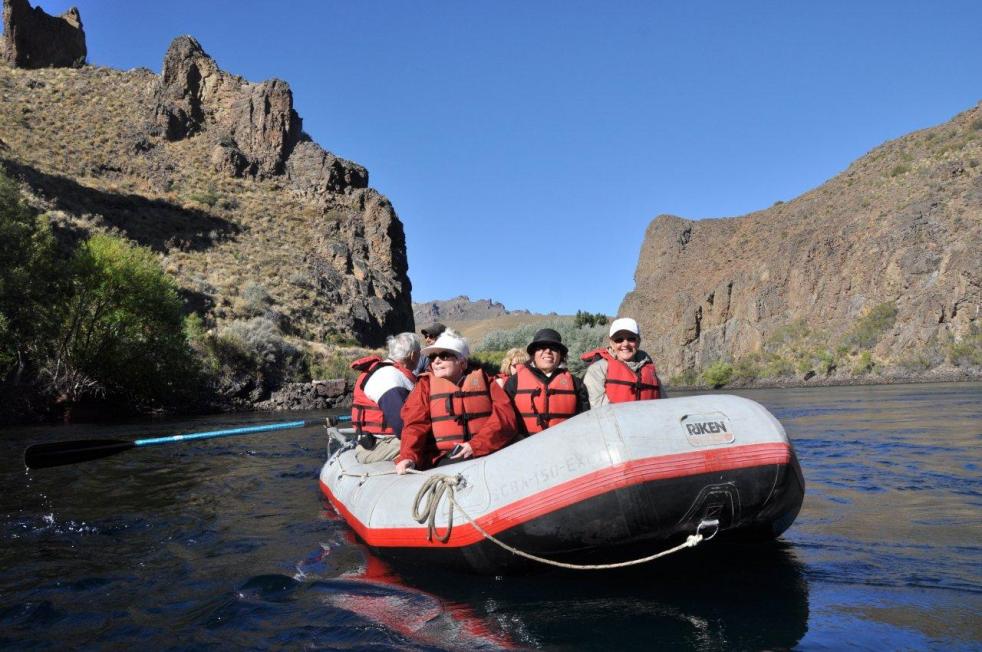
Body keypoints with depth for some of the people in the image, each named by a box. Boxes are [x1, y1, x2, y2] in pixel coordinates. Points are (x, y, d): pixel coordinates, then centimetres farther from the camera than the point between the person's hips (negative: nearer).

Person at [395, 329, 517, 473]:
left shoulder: (483, 379, 16)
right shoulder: (426, 384, 17)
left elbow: (505, 416, 3)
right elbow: (416, 424, 2)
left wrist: (476, 445, -12)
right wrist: (408, 456, -18)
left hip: (489, 455, 2)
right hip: (444, 459, -2)